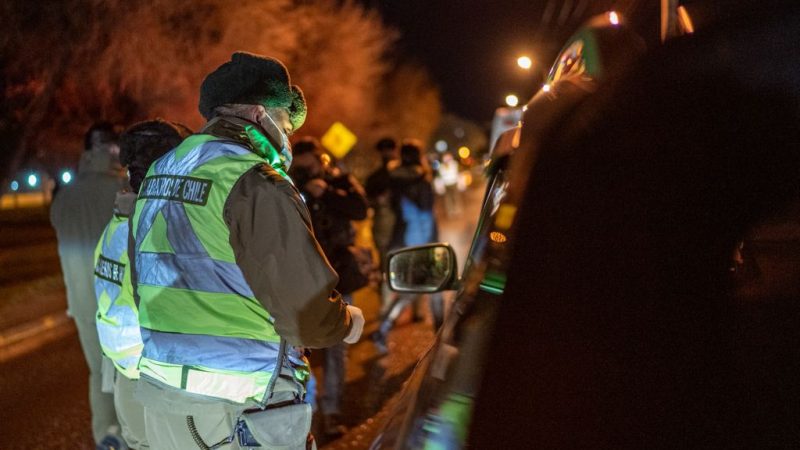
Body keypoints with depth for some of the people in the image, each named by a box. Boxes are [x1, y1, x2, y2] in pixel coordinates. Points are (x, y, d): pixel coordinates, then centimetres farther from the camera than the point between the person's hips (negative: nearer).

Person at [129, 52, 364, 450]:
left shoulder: (158, 174, 11)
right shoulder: (255, 184, -16)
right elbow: (308, 313, -20)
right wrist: (348, 323, 0)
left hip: (159, 387, 8)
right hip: (239, 411, -8)